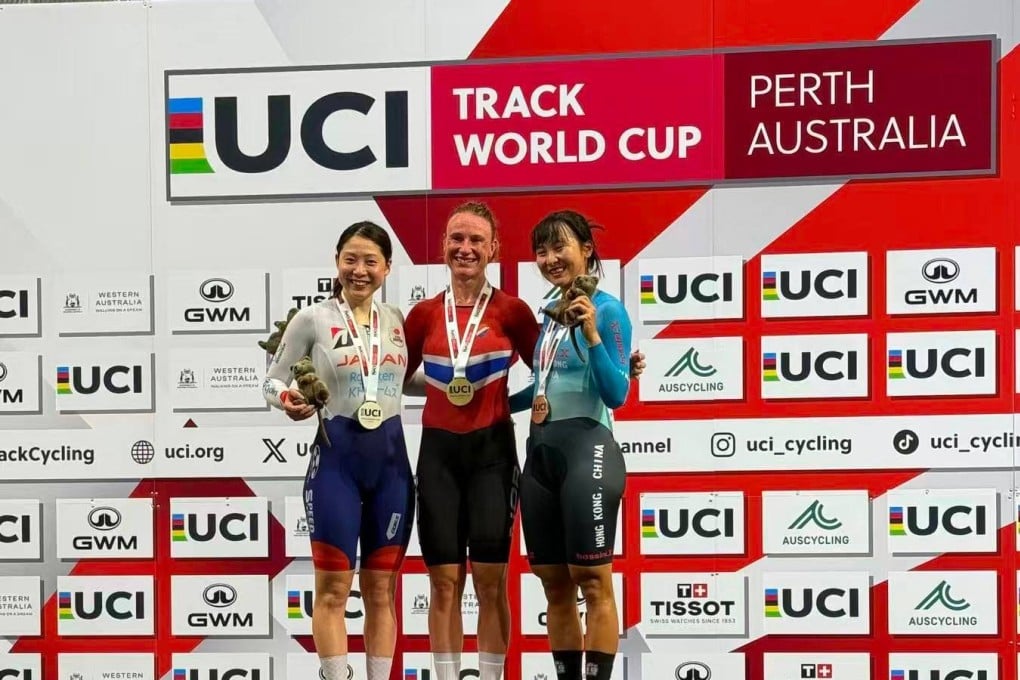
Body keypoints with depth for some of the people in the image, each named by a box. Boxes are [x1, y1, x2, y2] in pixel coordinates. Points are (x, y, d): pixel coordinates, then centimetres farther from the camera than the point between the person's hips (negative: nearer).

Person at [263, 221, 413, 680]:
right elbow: (273, 380, -1)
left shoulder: (397, 320, 8)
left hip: (391, 458, 4)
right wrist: (288, 400, -22)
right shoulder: (312, 319, -4)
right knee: (333, 589, -1)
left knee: (381, 590, 10)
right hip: (336, 457, -4)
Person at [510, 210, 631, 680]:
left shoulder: (607, 310, -7)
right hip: (539, 452, 8)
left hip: (586, 449, -8)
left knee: (592, 581, -3)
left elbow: (616, 395, -14)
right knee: (554, 584, 11)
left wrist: (592, 335, -23)